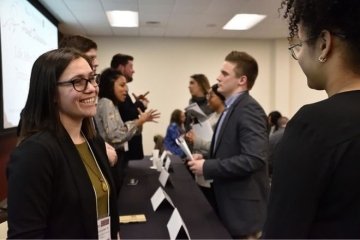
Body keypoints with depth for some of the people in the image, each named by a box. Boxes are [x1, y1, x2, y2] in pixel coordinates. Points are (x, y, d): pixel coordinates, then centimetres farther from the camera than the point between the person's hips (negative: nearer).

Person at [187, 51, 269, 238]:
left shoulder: (249, 110, -18)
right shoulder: (231, 108, 12)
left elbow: (254, 159, -29)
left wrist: (207, 167, -22)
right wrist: (207, 159, 2)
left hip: (244, 209, -9)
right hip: (230, 205, 9)